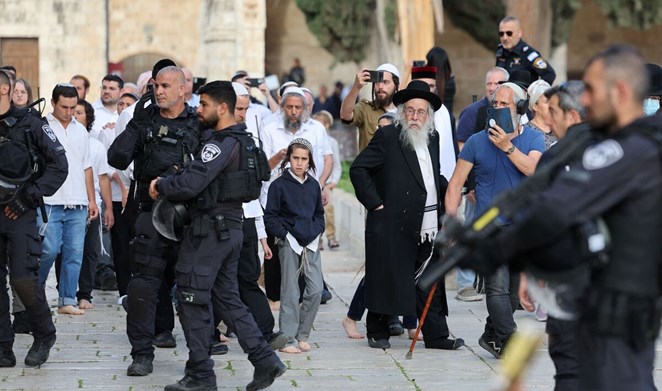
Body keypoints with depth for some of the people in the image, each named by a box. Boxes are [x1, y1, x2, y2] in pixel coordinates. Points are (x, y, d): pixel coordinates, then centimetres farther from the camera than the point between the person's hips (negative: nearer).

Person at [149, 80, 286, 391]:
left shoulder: (220, 143, -17)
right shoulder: (243, 140, 14)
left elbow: (190, 184, -24)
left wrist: (160, 185, -6)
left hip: (209, 229, -9)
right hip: (232, 227, 9)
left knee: (193, 301, -1)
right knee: (227, 298, 16)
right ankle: (265, 360, 9)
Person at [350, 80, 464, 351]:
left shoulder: (432, 138, 15)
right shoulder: (387, 137, -6)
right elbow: (358, 169, -9)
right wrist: (374, 203, -11)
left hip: (428, 227, 6)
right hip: (393, 224, -6)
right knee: (388, 279, 1)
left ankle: (436, 336, 10)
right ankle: (377, 332, 14)